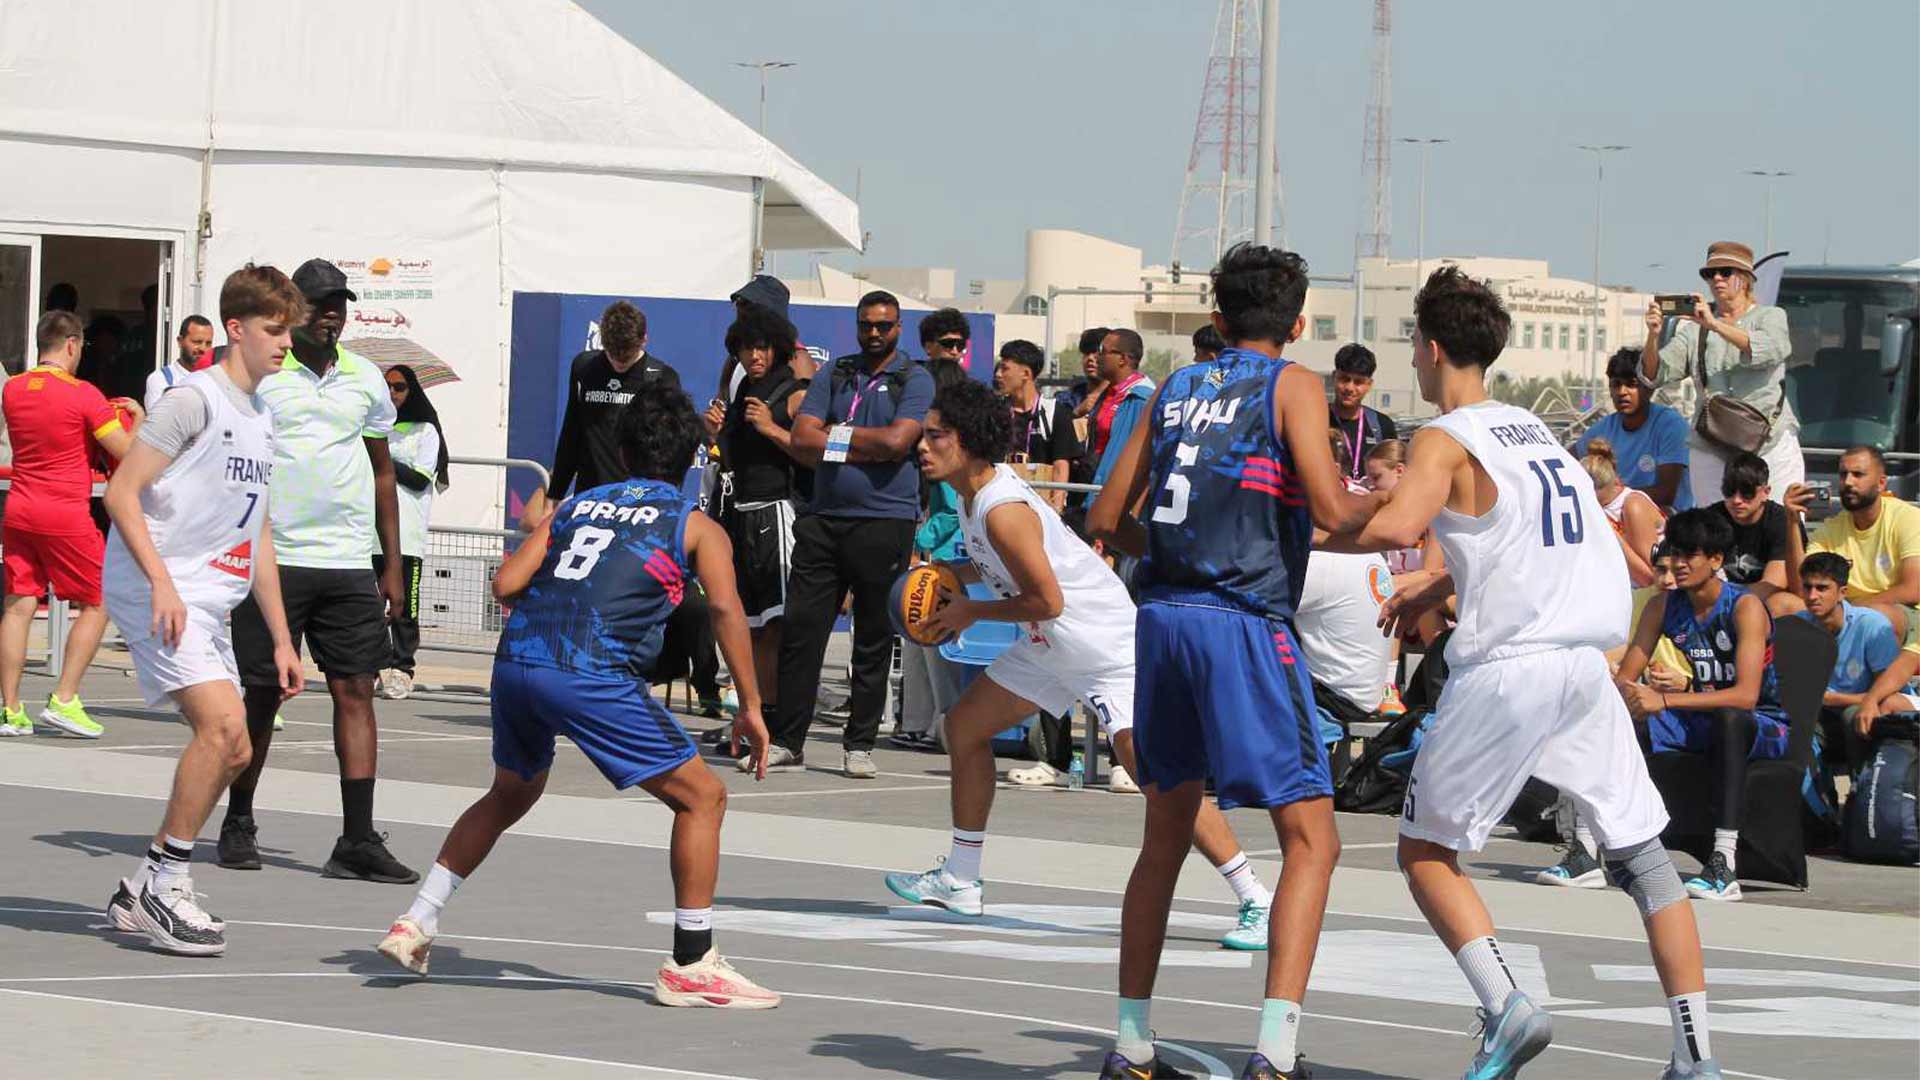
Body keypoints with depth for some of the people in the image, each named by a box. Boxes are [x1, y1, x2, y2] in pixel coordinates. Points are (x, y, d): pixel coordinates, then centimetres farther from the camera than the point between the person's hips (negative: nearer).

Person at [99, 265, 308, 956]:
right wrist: (162, 583, -24)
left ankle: (140, 895, 13)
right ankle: (165, 886, -13)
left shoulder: (261, 420, 18)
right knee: (224, 722, -22)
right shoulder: (196, 399, -8)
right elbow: (122, 494, -14)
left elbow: (256, 540, 24)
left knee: (232, 751, 4)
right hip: (153, 590, -9)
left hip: (208, 605, 9)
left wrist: (281, 640, 21)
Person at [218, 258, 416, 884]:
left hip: (350, 565, 3)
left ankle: (358, 839, -7)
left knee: (355, 691, -5)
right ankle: (238, 825, 17)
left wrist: (392, 567, 17)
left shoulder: (365, 380, 13)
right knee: (262, 693, 2)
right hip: (272, 558, -3)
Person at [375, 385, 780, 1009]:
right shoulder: (694, 525, 14)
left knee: (511, 794, 32)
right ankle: (691, 965, 2)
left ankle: (416, 924, 31)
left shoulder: (575, 505, 25)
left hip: (515, 660, 6)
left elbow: (506, 585, 12)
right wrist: (750, 707, -1)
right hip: (592, 673, -5)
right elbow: (724, 607, -2)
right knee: (701, 797, 7)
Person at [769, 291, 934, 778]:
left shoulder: (915, 379, 3)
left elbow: (897, 441, -13)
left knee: (874, 641, 3)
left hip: (884, 523, -3)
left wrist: (835, 435, -4)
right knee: (800, 630, -1)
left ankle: (859, 745, 10)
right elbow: (802, 440, 3)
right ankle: (785, 742, 5)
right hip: (823, 519, 3)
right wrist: (865, 446, -6)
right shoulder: (835, 374, 14)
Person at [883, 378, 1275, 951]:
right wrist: (952, 571, 6)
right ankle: (960, 881, 28)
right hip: (1053, 647, 11)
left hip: (1106, 642, -11)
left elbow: (1046, 601, -24)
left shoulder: (1002, 510, -24)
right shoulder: (975, 492, 4)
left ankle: (1256, 901, -21)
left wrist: (971, 612, -12)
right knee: (966, 725, 16)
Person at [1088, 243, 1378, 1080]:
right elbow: (1331, 511, -12)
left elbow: (1106, 519, 15)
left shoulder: (1175, 389, 16)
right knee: (1310, 840, -3)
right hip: (1244, 620, -6)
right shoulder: (1293, 386, 1)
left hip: (1162, 616, 6)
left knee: (1166, 835, 19)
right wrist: (1384, 501, 9)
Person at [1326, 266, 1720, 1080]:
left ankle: (1505, 1006, -11)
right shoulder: (1530, 428, 18)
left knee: (1426, 851, 9)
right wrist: (1436, 590, 35)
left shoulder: (1444, 441, -5)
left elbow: (1395, 526, -24)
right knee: (1642, 855, 9)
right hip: (1586, 660, 6)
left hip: (1507, 667, -6)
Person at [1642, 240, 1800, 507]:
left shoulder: (1770, 317, 7)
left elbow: (1771, 350, -16)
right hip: (1711, 449, 2)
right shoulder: (1694, 328, 14)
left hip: (1770, 442, -2)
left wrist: (1715, 325, -23)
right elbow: (1655, 375, 7)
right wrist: (1653, 336, -12)